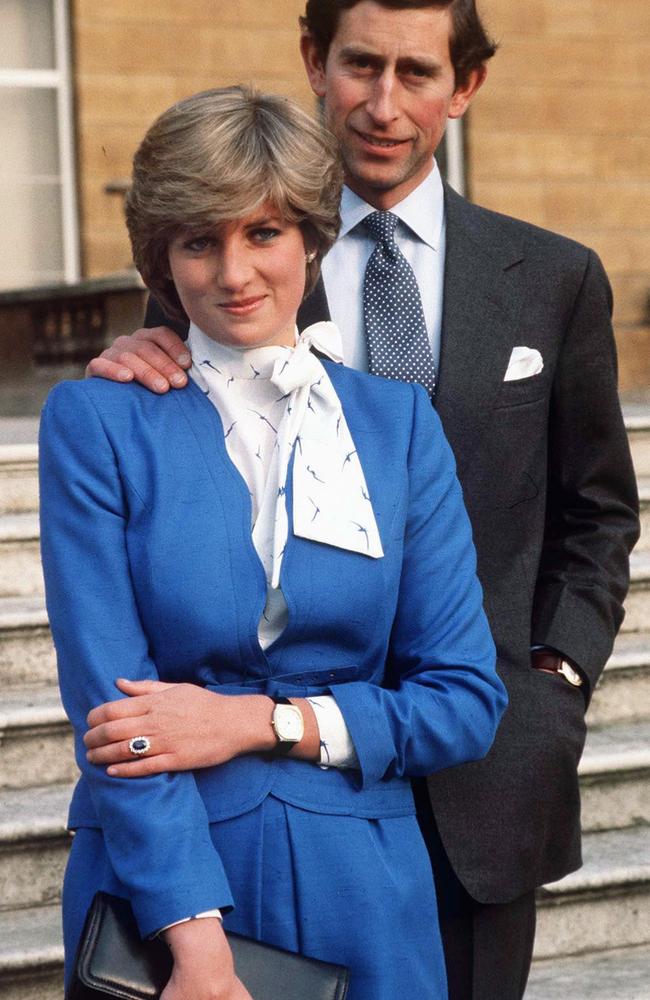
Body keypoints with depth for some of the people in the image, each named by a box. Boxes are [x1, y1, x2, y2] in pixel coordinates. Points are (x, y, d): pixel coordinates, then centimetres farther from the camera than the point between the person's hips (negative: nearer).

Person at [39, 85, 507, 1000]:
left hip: (360, 890, 2)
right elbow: (111, 705, -11)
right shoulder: (96, 421, -4)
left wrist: (256, 721, -12)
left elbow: (466, 701, 1)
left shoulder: (399, 422, 3)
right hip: (155, 883, -2)